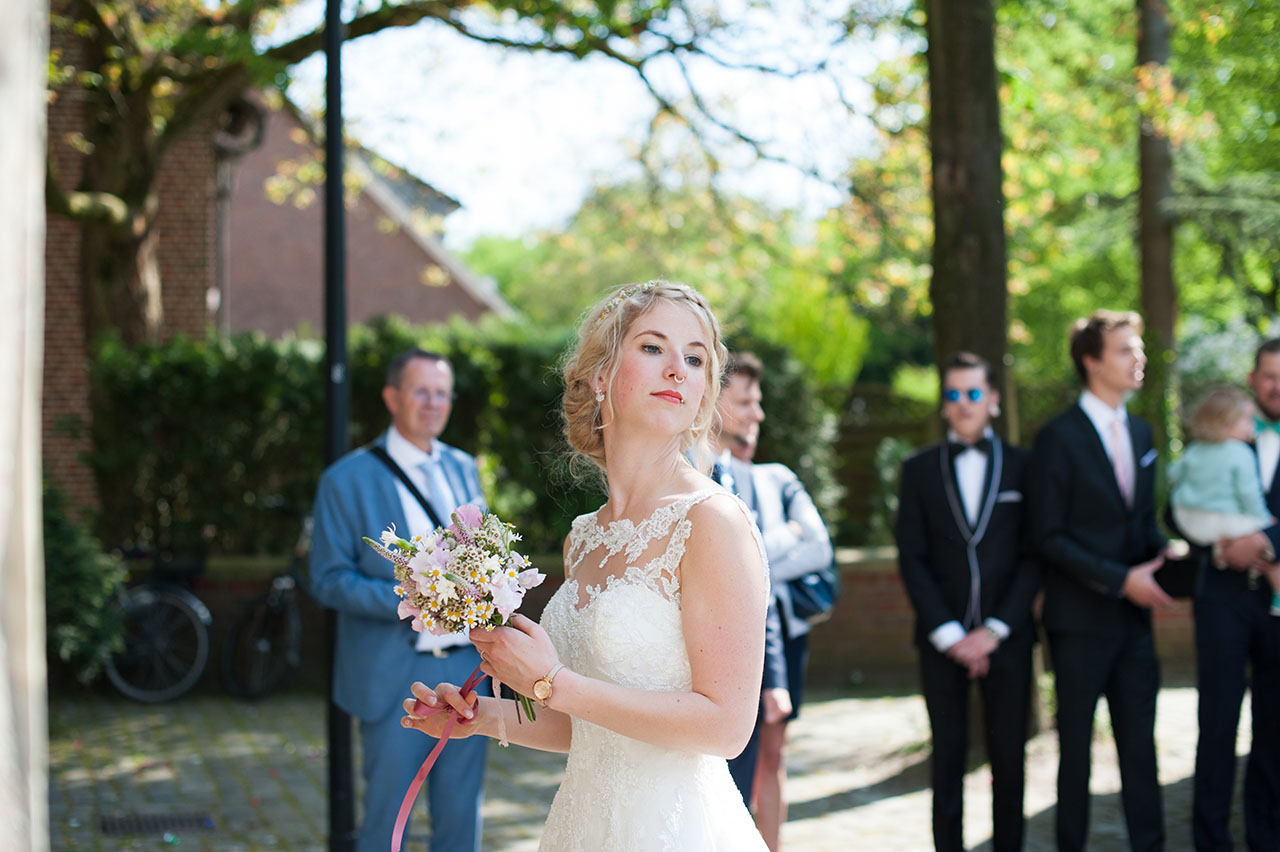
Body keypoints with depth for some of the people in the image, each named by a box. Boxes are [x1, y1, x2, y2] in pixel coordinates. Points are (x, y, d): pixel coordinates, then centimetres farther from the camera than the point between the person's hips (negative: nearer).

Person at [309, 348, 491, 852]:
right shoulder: (347, 481, -3)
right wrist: (405, 602, -19)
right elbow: (328, 580, -7)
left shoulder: (463, 468, 13)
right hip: (394, 678, -5)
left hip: (467, 669, 5)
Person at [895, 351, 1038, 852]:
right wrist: (947, 634, -7)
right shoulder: (919, 469, 8)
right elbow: (912, 559, 3)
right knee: (947, 756, 3)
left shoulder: (1022, 466, 6)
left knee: (1009, 758, 2)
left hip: (1005, 637, 0)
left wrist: (994, 630, -7)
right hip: (942, 638, 0)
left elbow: (1033, 557, 1)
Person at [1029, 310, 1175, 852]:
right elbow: (1048, 537, -12)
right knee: (1076, 743, 5)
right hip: (1081, 619, -6)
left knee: (1139, 741, 8)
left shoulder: (1140, 432, 11)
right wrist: (1120, 579, -17)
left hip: (1134, 615, 6)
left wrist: (1164, 551, -2)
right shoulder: (1059, 439, -10)